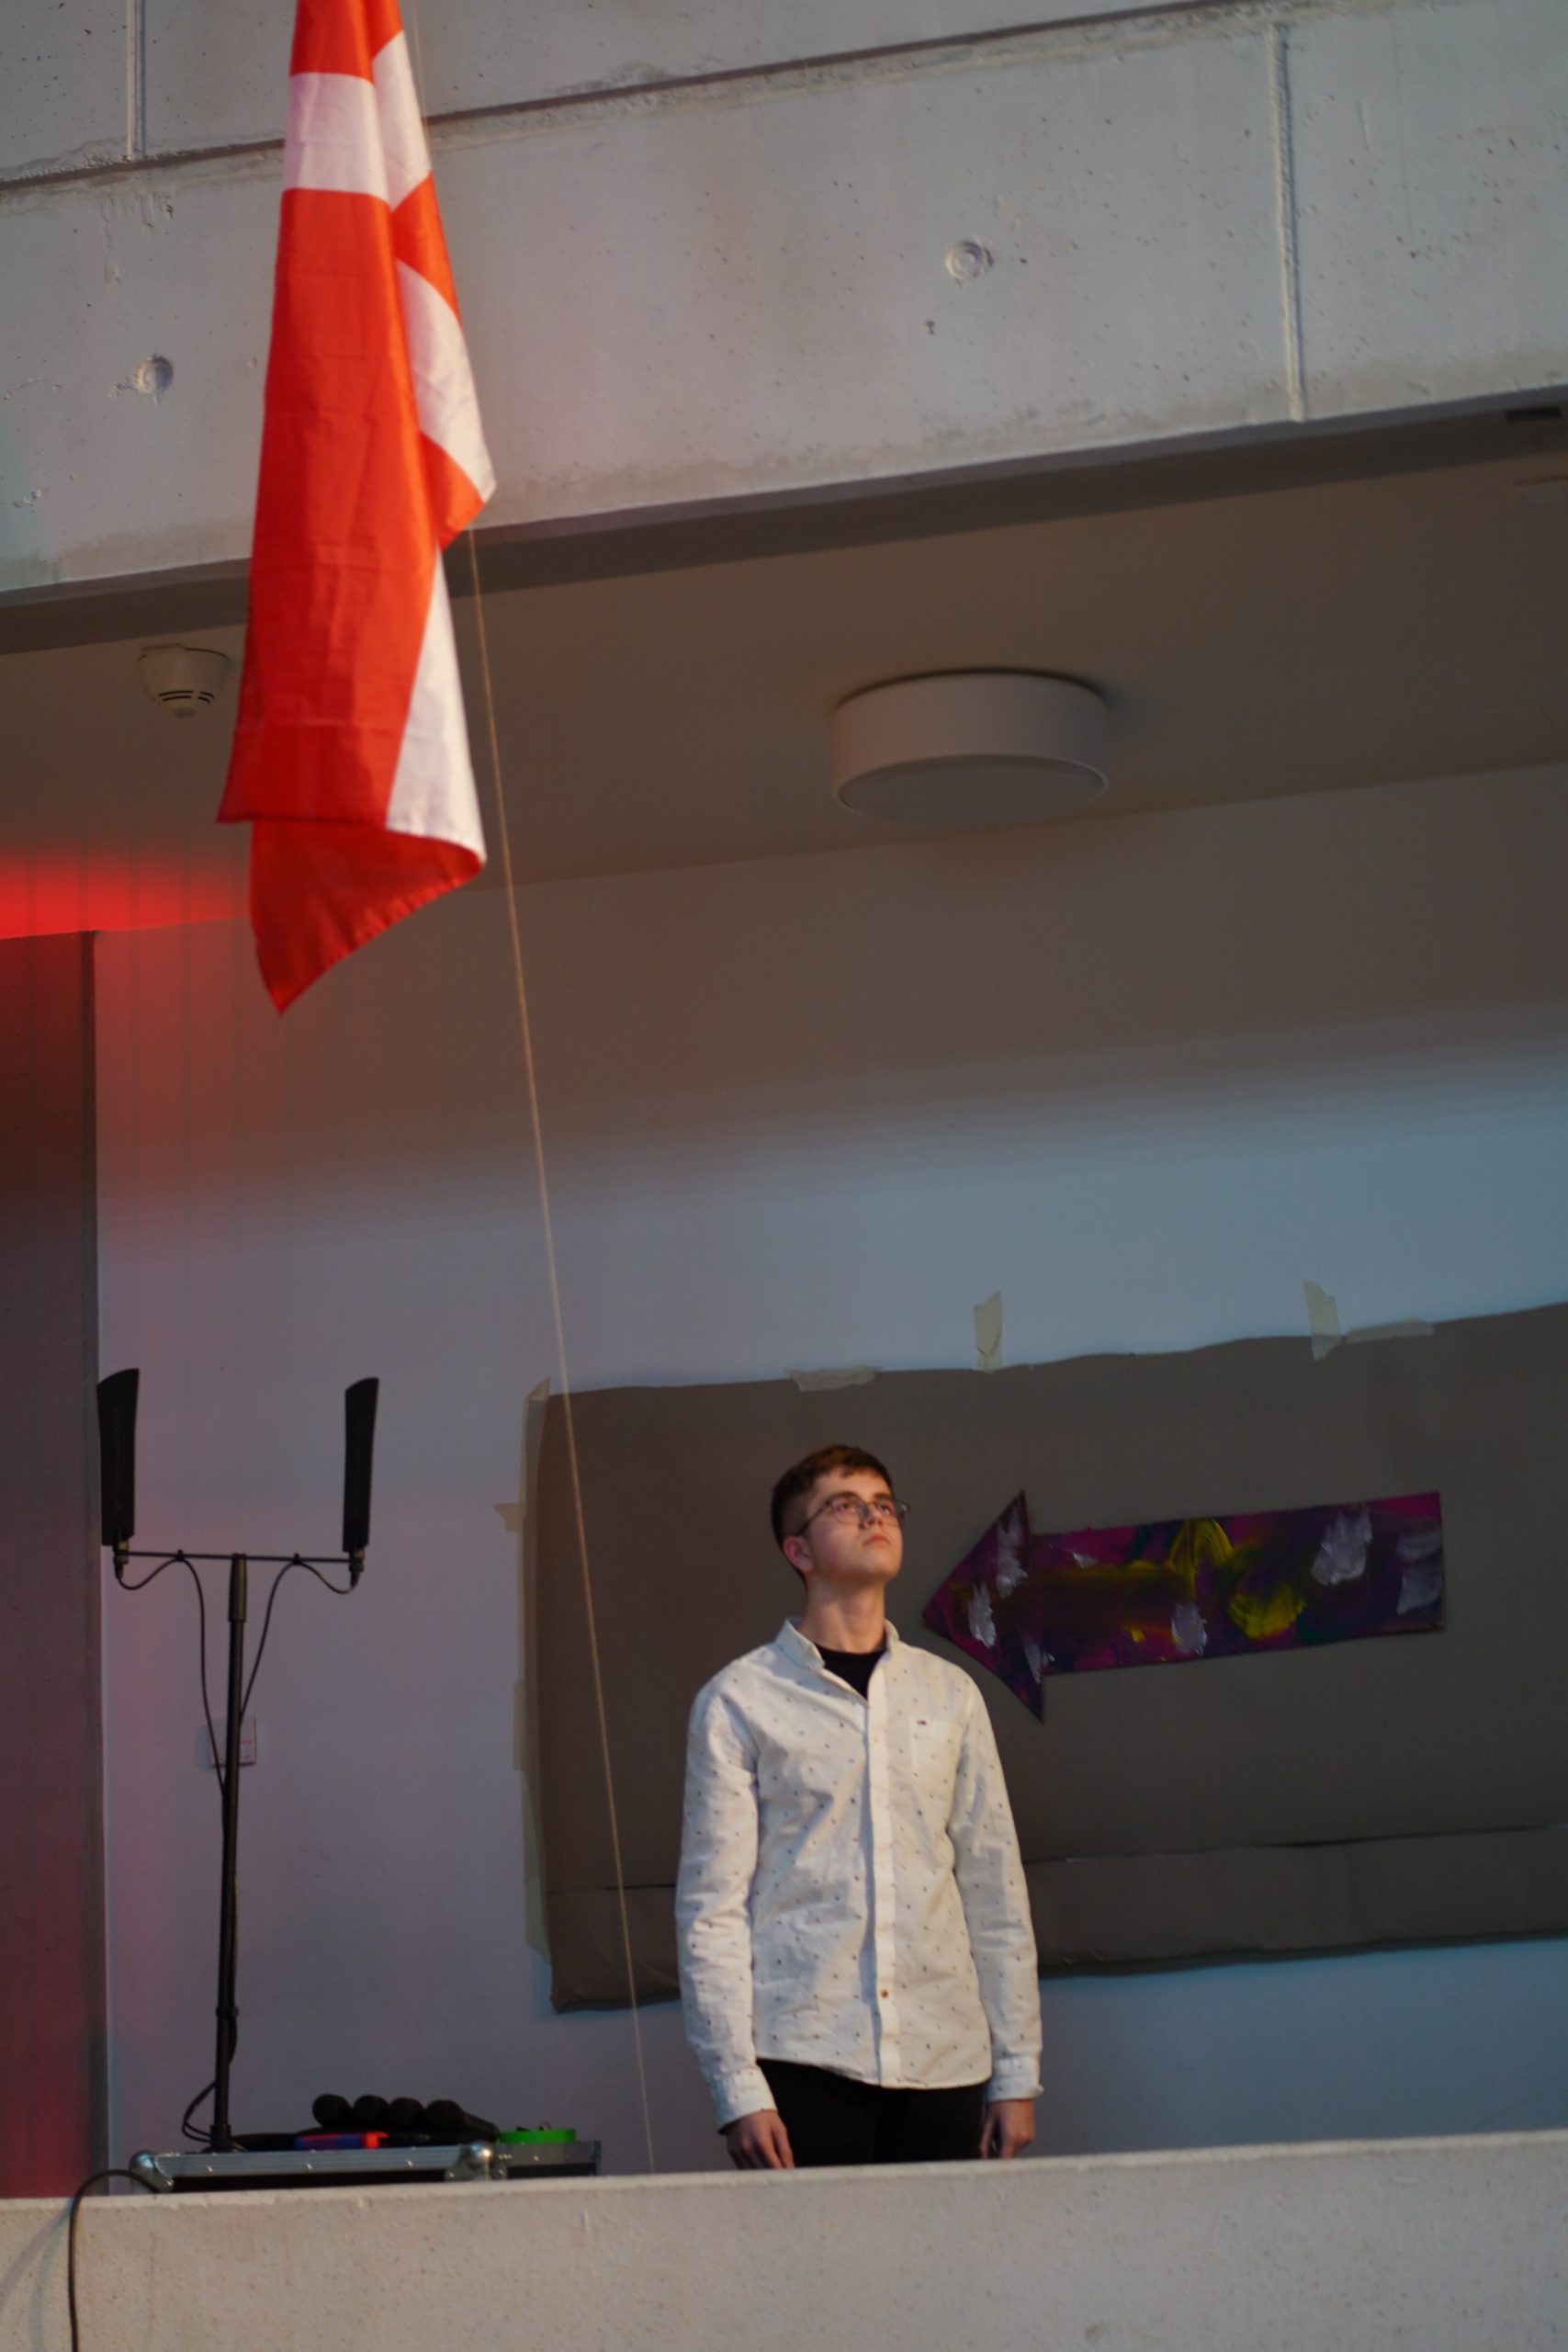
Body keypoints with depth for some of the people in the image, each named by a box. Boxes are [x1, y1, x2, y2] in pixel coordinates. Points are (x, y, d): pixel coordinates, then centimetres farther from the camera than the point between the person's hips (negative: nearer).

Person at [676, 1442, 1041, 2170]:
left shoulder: (949, 1694, 13)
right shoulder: (740, 1700, 2)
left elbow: (995, 1889, 13)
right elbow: (711, 1907, -1)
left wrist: (1017, 2075, 8)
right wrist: (738, 2088, -8)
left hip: (942, 2062, 3)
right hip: (803, 2062, -3)